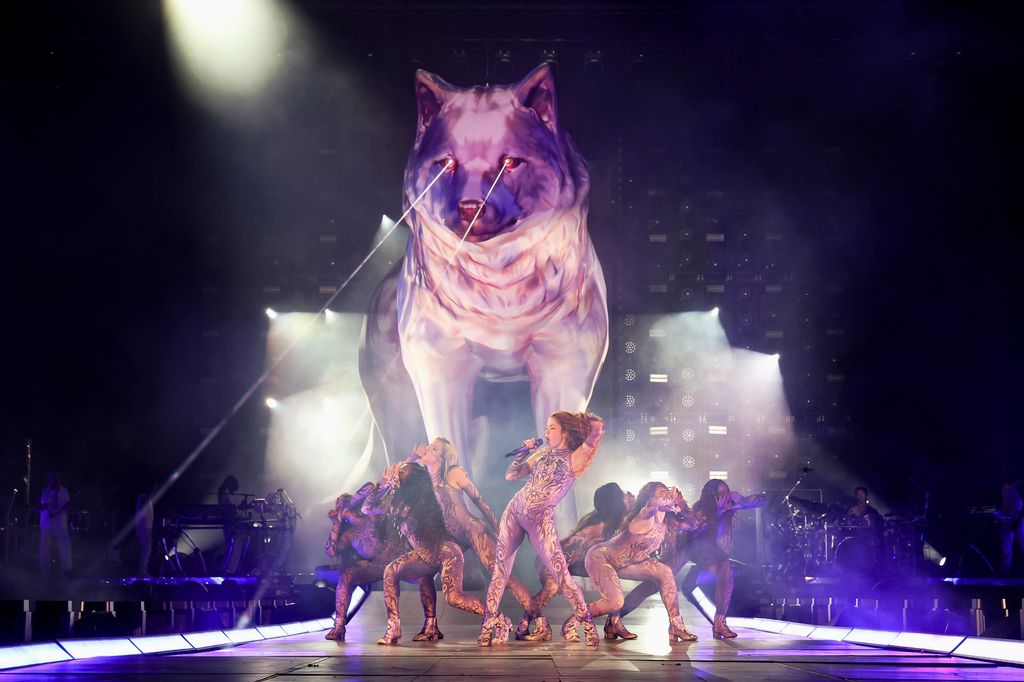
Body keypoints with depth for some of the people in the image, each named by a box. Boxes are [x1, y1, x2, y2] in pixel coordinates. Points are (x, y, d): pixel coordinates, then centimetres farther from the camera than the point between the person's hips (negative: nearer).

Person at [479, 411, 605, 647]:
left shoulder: (574, 459, -6)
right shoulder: (542, 454, 12)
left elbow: (597, 430, -22)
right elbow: (510, 476, 14)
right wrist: (524, 452, 5)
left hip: (541, 520, -5)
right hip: (514, 512, 5)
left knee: (560, 573, -9)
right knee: (500, 569, 2)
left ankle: (587, 623, 3)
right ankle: (488, 623, 9)